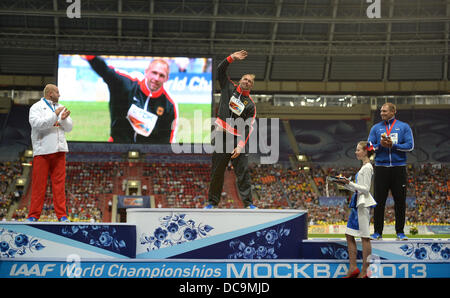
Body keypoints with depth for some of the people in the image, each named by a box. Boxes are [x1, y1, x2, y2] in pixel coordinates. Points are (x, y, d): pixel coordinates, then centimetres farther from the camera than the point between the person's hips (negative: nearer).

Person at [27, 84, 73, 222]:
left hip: (58, 150, 5)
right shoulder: (36, 107, 1)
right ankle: (33, 216, 1)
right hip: (42, 151, -5)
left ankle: (62, 215, 2)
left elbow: (69, 128, 13)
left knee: (59, 183, 1)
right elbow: (37, 124, -17)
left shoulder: (60, 108, 18)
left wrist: (64, 119, -9)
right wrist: (55, 115, -17)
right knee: (39, 184, -4)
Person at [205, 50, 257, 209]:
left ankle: (248, 202, -4)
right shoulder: (229, 88, 13)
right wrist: (232, 58, -10)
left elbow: (248, 127, -1)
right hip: (221, 136, 1)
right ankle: (213, 202, 11)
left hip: (238, 139, 0)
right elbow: (220, 70, 4)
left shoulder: (250, 105, 7)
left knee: (243, 171, -6)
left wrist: (240, 146, -13)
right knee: (217, 171, 3)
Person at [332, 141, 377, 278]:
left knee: (364, 237, -6)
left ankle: (364, 271, -3)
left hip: (363, 204, -10)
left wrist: (349, 183, -20)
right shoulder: (364, 167, 17)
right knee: (349, 235, 9)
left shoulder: (367, 167, -11)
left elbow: (365, 189, -17)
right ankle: (353, 268, 12)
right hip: (357, 203, 10)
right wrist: (346, 184, 10)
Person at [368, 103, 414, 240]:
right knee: (379, 201, 0)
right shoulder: (376, 128, 11)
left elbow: (409, 146, -2)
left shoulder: (404, 127, 6)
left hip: (399, 167, -1)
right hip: (381, 168, 1)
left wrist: (393, 145, -12)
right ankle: (377, 232, 5)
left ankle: (400, 232, 9)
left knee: (400, 201, 1)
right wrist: (380, 145, -12)